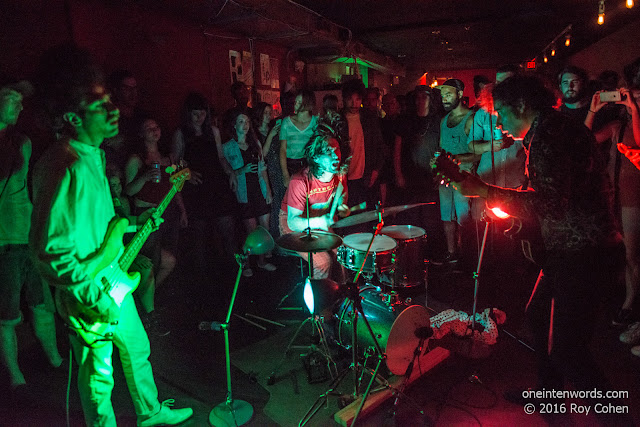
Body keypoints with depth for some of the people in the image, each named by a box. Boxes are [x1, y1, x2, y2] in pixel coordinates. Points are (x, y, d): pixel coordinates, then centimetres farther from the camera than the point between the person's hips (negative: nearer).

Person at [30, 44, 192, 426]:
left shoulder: (94, 153, 4)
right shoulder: (66, 169, -28)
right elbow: (50, 249, -31)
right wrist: (94, 296, -24)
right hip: (87, 294, -10)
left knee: (137, 348, 25)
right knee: (99, 374, 12)